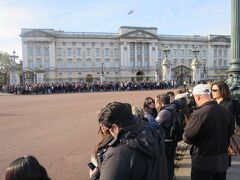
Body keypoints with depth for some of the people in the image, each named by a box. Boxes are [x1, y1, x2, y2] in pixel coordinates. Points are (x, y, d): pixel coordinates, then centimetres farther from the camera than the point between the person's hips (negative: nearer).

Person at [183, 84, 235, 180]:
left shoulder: (198, 114, -24)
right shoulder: (226, 112, -3)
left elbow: (187, 138, -17)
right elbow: (230, 133, 12)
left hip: (203, 162, -6)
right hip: (223, 161, 6)